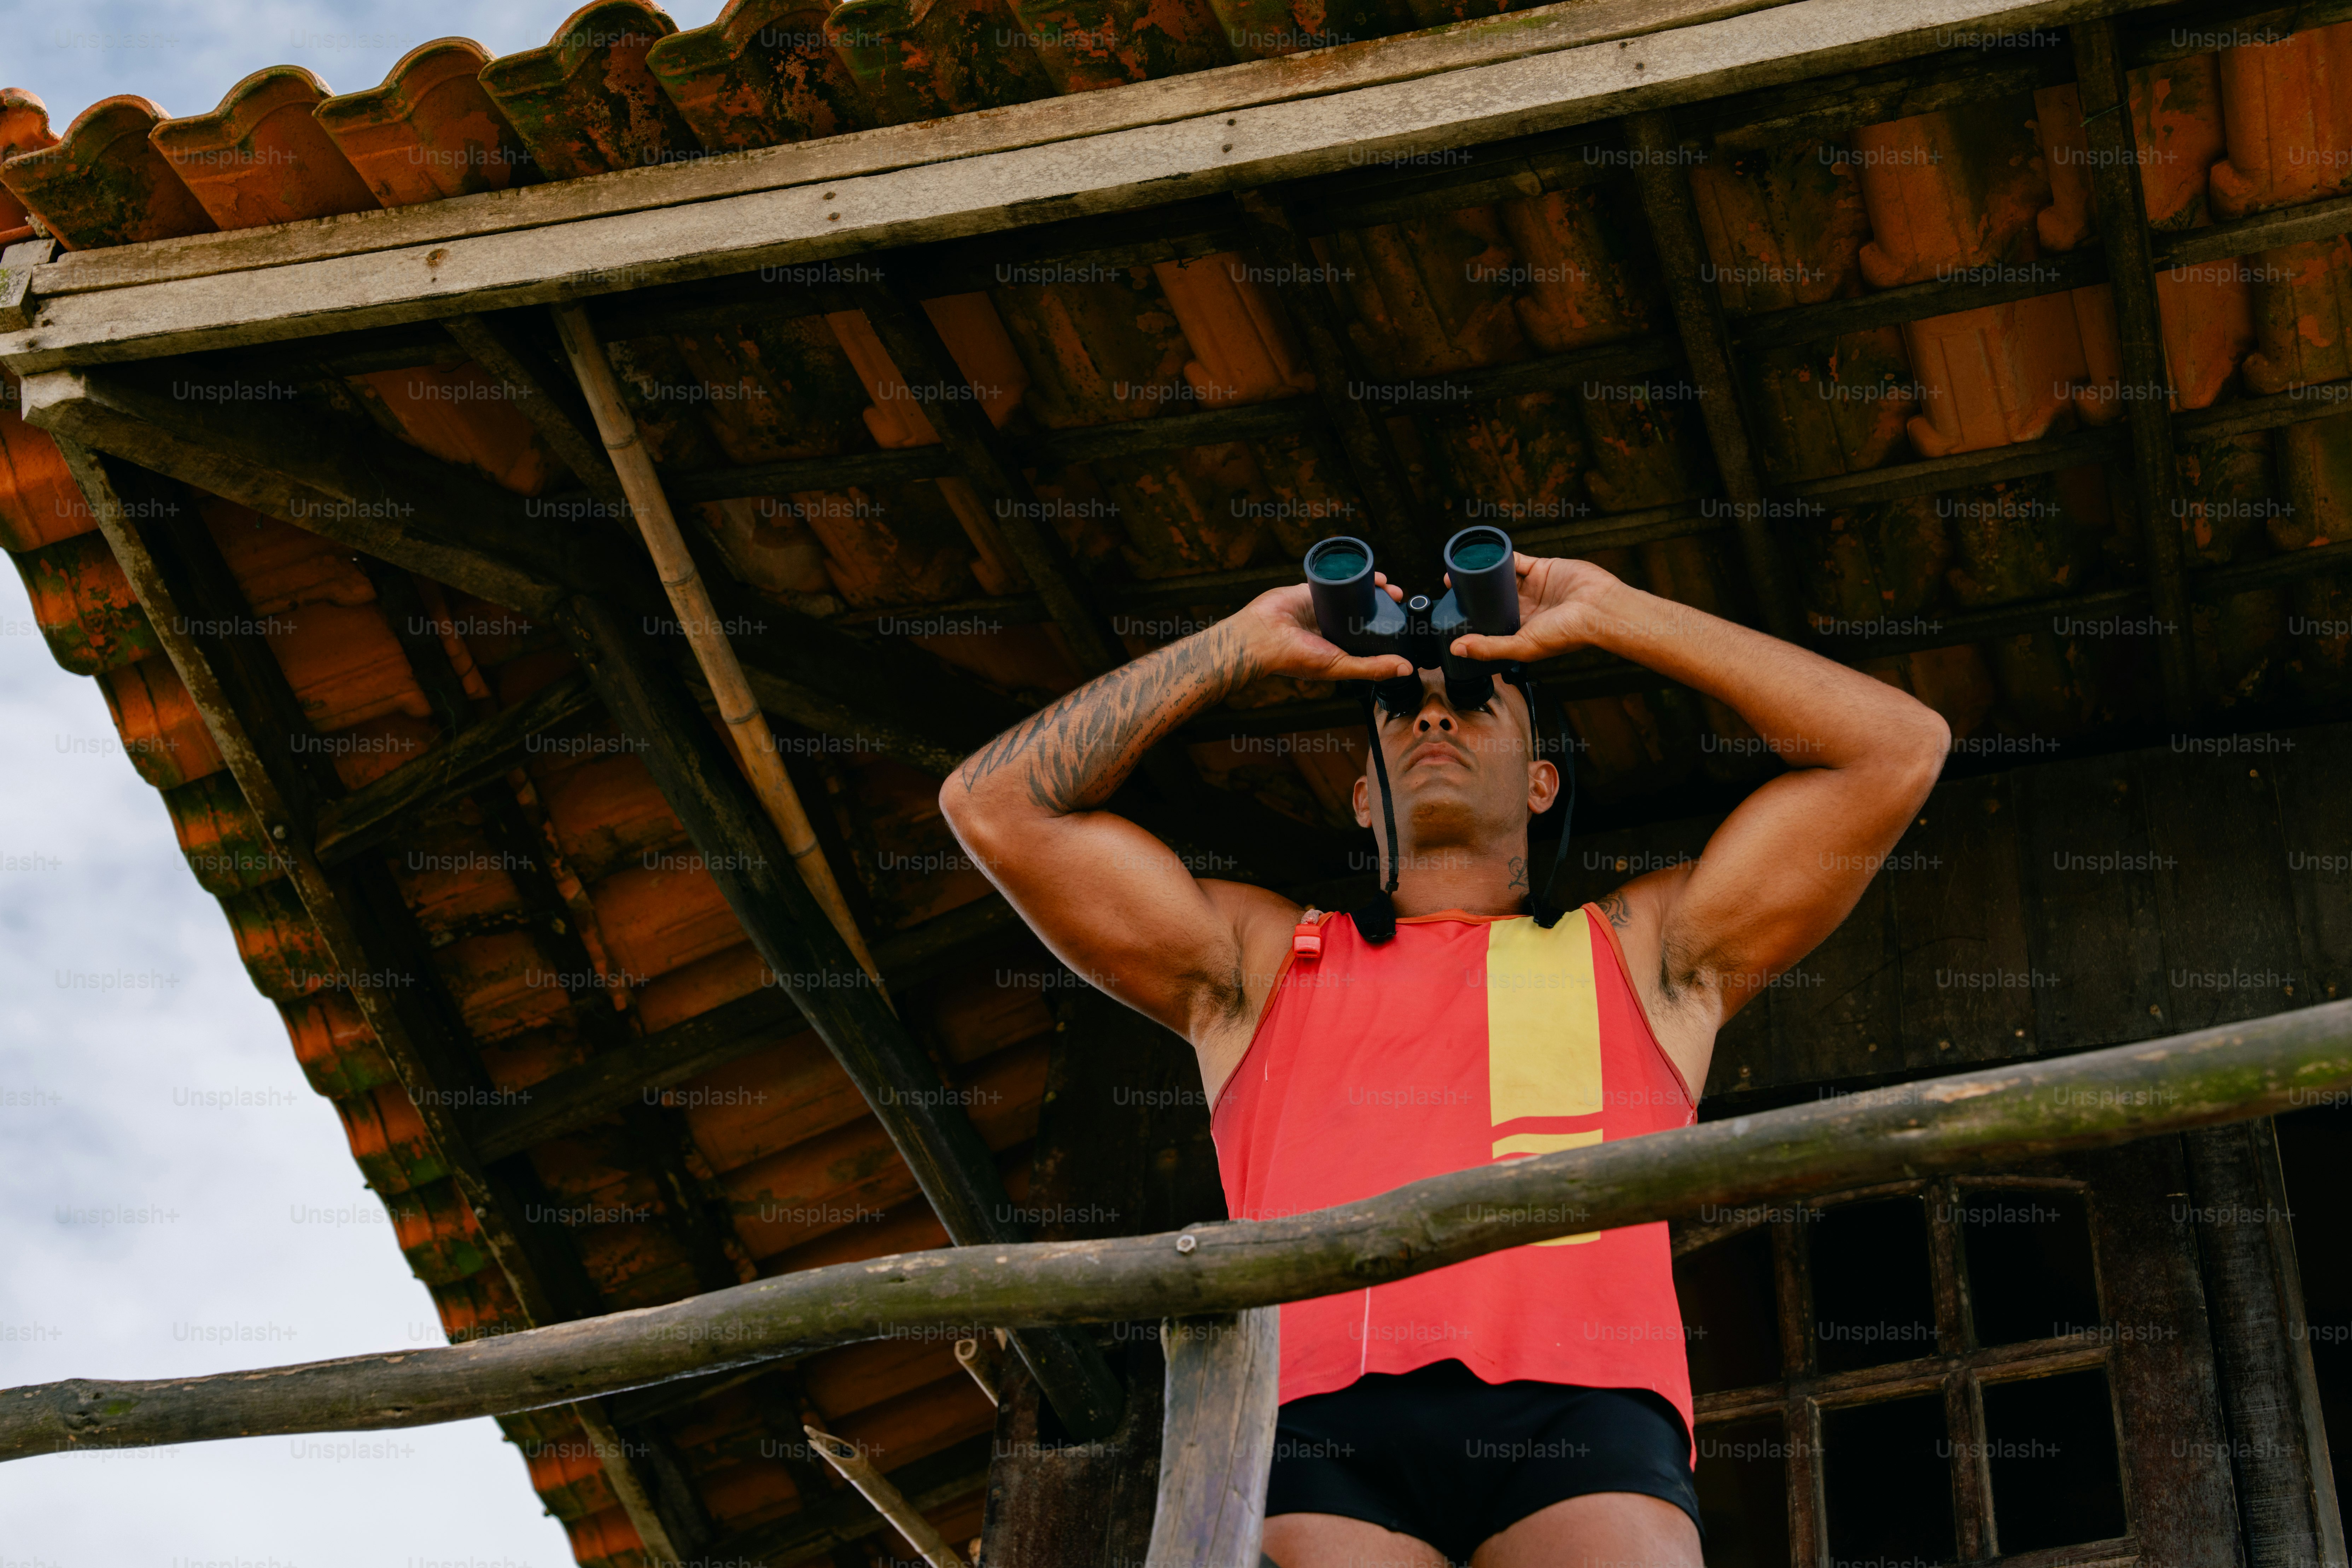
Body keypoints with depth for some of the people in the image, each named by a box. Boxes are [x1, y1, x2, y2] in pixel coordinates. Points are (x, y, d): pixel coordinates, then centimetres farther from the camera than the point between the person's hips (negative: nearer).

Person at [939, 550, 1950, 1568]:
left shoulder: (1642, 953, 32)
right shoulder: (1259, 961, 33)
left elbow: (1898, 745, 27)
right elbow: (997, 802, 29)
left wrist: (1612, 616, 30)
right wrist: (1246, 644, 32)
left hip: (1576, 1406, 0)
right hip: (1320, 1417, 0)